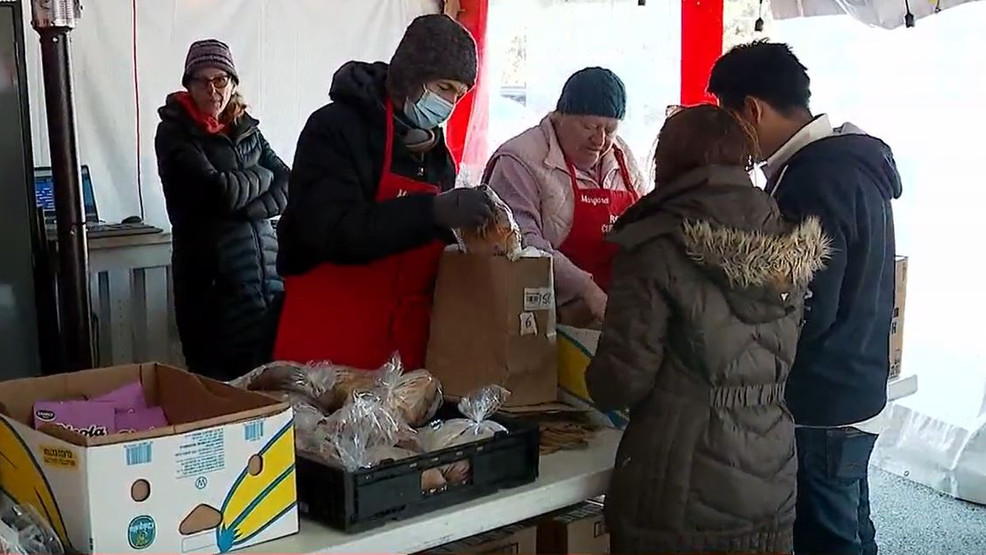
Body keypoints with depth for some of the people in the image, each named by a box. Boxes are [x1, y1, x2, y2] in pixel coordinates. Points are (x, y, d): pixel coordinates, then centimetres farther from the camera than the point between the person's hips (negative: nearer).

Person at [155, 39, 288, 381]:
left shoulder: (246, 129, 13)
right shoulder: (174, 133, -2)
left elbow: (288, 187, 4)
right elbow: (217, 192, -16)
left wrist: (243, 207, -12)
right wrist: (262, 176, 0)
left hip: (267, 274, 5)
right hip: (212, 279, -5)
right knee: (219, 381, 0)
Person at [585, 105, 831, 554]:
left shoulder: (658, 249, -15)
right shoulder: (790, 248, 1)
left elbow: (622, 381, -16)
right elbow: (780, 362, 8)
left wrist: (600, 380, 6)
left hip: (681, 500, -5)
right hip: (771, 493, 5)